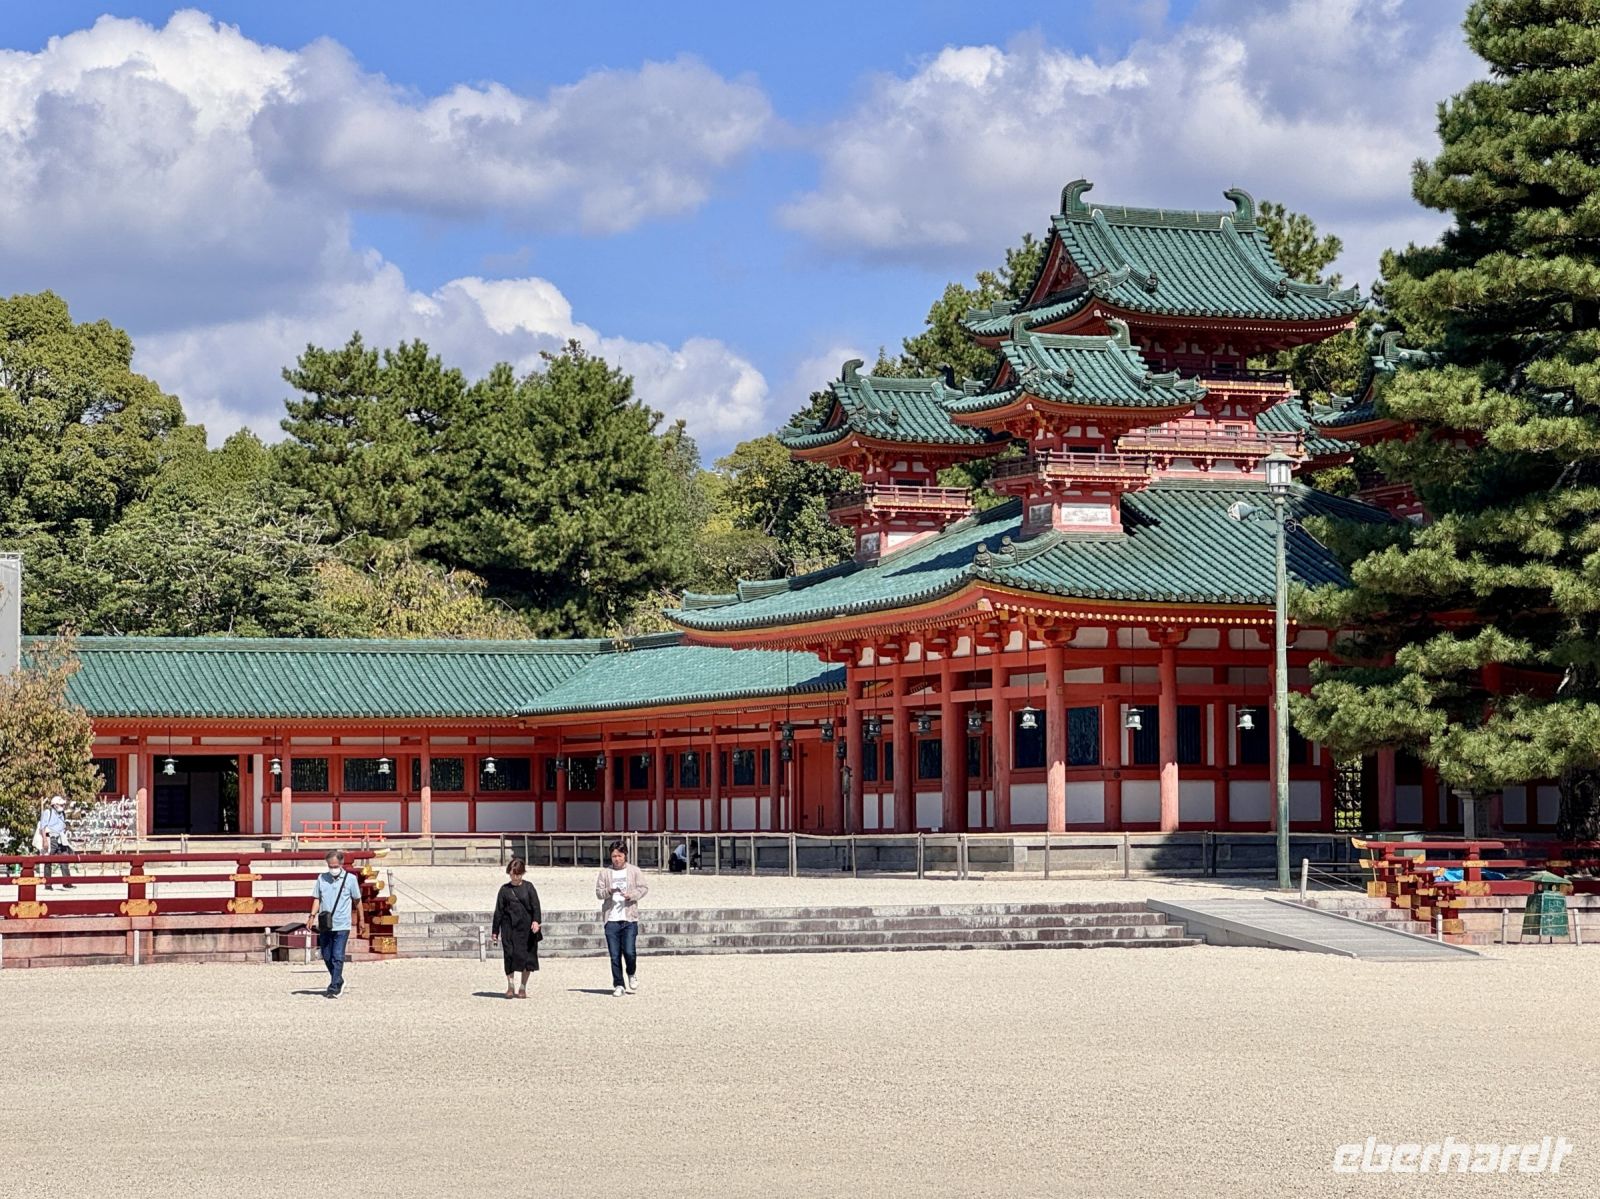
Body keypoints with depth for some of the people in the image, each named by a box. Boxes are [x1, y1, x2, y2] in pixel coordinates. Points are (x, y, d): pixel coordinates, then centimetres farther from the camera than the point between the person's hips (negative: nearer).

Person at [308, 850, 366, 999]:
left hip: (342, 925, -3)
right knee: (327, 957, 10)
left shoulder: (350, 879, 0)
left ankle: (334, 988, -6)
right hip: (325, 925, 3)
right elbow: (317, 899, 9)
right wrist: (313, 915, -5)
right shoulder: (321, 879, 5)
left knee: (338, 957, -8)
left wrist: (361, 920, 13)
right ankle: (339, 981, 31)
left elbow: (357, 901, 8)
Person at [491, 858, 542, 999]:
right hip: (509, 927, 0)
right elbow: (498, 910, 9)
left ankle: (523, 987, 11)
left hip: (526, 927, 0)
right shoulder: (505, 889, 8)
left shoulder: (528, 887, 5)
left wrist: (536, 921, -20)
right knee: (510, 955, -7)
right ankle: (510, 986, 2)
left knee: (527, 956, 1)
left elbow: (535, 906, -2)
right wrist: (495, 930, 7)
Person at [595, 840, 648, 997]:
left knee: (629, 951, -11)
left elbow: (644, 888, 4)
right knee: (615, 955, 1)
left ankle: (631, 975, 17)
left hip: (629, 918, -1)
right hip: (611, 919, 1)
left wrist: (632, 895, -14)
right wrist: (609, 891, -15)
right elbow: (598, 892, 6)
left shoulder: (634, 871, 8)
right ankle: (619, 985, 9)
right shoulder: (605, 872, 9)